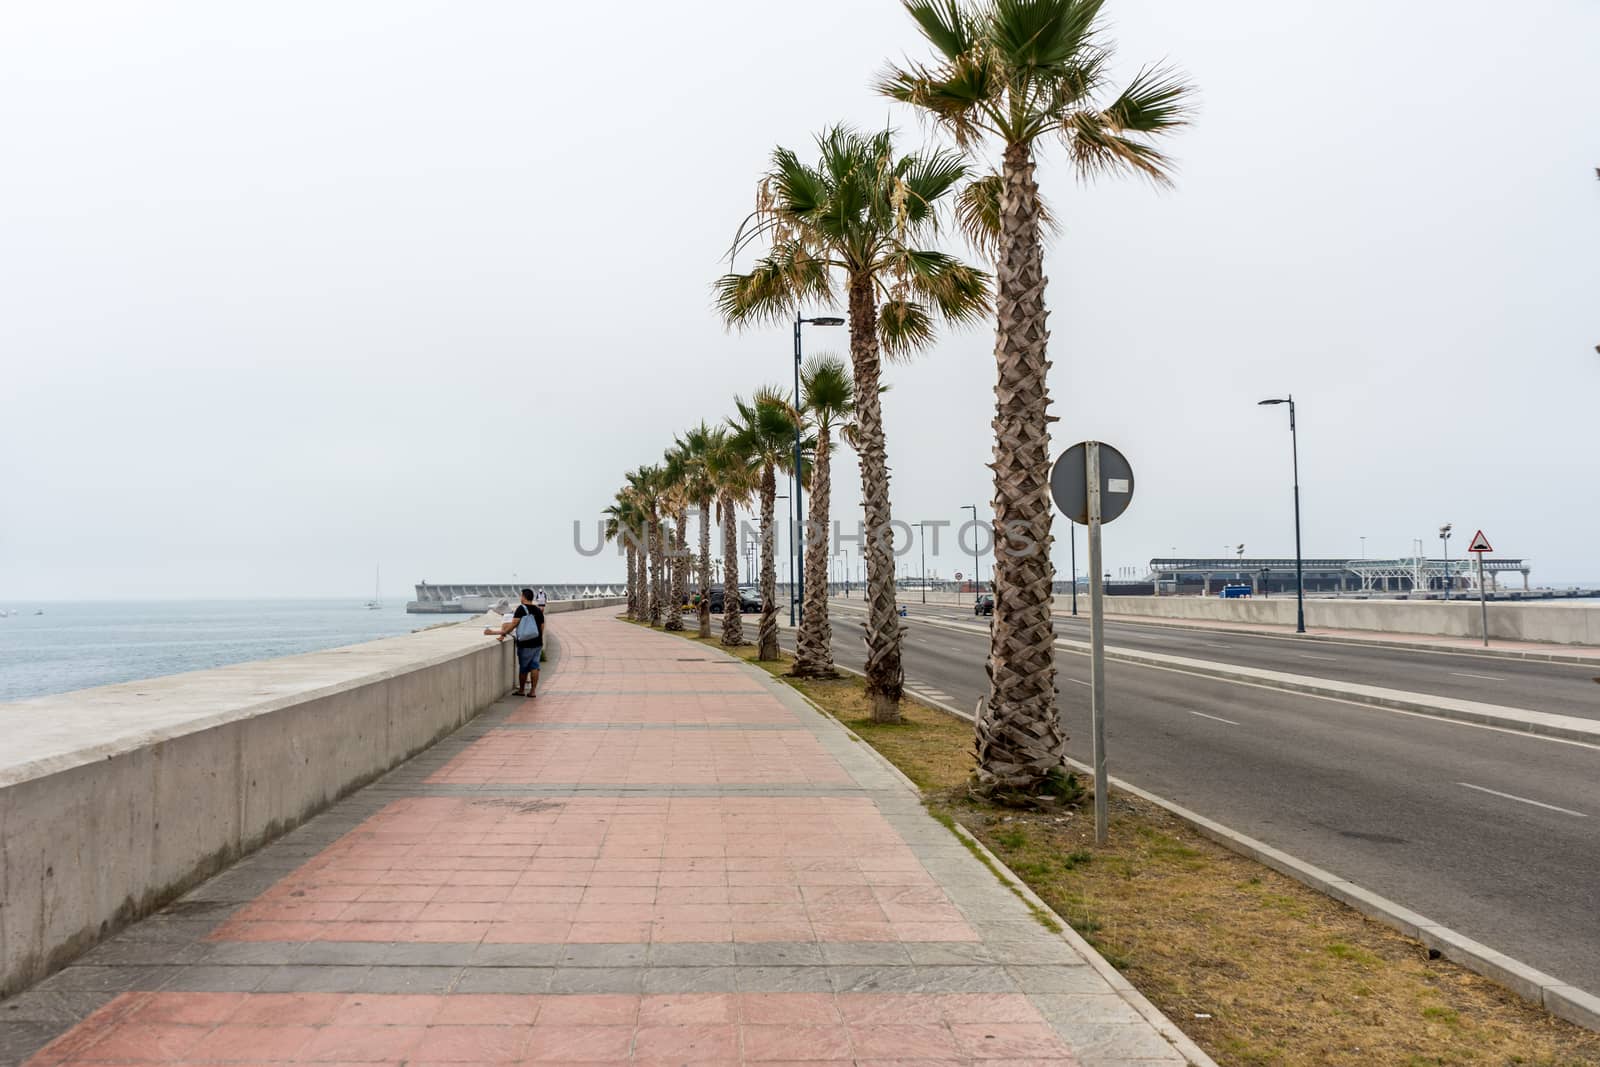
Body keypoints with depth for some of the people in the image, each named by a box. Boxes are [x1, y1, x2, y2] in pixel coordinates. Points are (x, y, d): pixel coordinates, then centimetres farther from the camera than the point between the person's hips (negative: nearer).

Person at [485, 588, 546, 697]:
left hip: (525, 644, -5)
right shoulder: (538, 610, 6)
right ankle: (533, 691, 4)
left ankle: (521, 690, 18)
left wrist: (495, 632, -17)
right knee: (534, 666, 7)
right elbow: (542, 628, 8)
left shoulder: (521, 608, -10)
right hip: (538, 643, 5)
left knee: (523, 667, 7)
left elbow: (513, 625, -17)